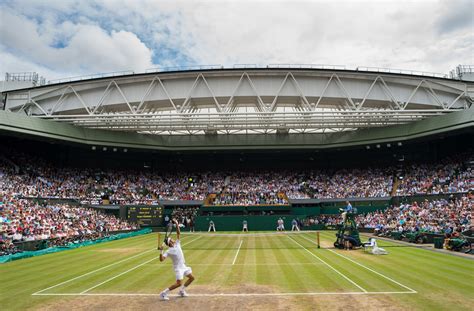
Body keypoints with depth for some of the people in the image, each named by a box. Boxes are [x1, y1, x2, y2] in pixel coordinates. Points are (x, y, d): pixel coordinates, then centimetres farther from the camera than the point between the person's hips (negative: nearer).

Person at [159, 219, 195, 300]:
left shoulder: (177, 244, 3)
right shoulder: (168, 251, -14)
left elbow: (178, 233, 3)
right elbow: (161, 259, -23)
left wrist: (177, 224, -6)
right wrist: (161, 251, -37)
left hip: (183, 266, 7)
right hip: (178, 268, -7)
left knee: (192, 277, 12)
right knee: (179, 283, -16)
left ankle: (182, 291, 25)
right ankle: (163, 293, -6)